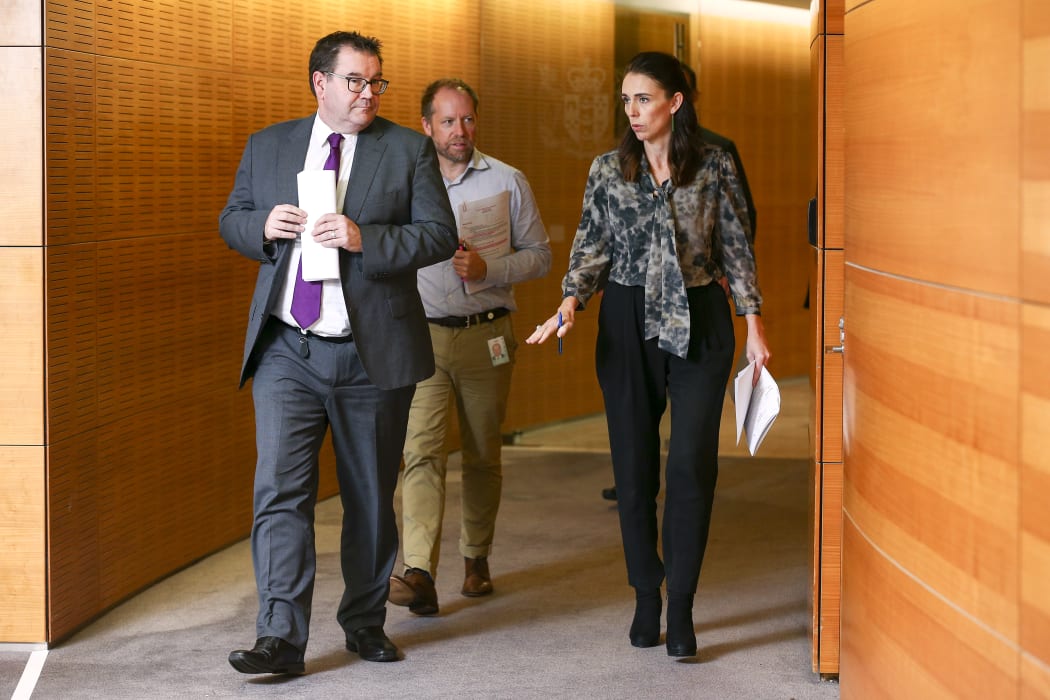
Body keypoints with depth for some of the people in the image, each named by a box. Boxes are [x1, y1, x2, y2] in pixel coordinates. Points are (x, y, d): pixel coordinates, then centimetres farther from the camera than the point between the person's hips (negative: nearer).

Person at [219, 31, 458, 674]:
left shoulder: (408, 150, 2)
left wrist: (364, 239, -18)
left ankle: (365, 621, 28)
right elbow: (232, 220, 16)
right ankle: (282, 638, -9)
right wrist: (263, 226, -8)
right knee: (280, 490, -10)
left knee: (371, 496, 11)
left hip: (373, 354, 0)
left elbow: (441, 235, -4)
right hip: (287, 354, 1)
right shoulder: (267, 147, 9)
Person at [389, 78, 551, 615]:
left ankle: (476, 558, 26)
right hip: (422, 335, -1)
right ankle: (419, 575, -25)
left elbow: (539, 255, 6)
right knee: (422, 452, -14)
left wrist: (489, 269, -12)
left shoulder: (507, 182, 5)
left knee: (483, 456, 9)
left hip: (487, 337, 1)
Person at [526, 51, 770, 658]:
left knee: (692, 461, -8)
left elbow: (737, 249, 4)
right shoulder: (608, 170, 4)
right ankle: (646, 598, 17)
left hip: (699, 323, -2)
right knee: (634, 465, 5)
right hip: (628, 323, 2)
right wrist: (570, 304, -12)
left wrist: (755, 325, 0)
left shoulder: (715, 167, 0)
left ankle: (681, 606, -1)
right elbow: (592, 249, 5)